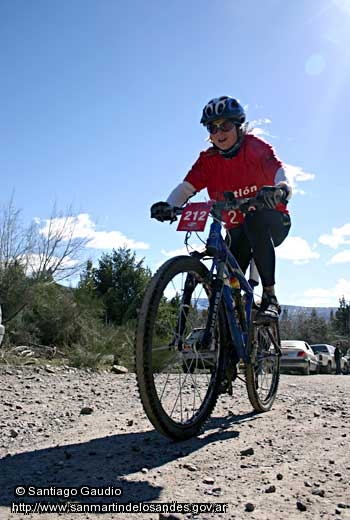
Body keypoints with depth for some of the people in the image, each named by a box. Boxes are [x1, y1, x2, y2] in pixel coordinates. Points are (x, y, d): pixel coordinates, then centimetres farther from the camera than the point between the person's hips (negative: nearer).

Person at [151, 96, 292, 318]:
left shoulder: (256, 147, -12)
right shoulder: (208, 160, -3)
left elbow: (282, 173, -28)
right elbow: (186, 187, -16)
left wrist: (281, 190, -53)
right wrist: (168, 206, -38)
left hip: (273, 222, -3)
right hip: (237, 230, 4)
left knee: (255, 222, -37)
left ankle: (270, 296, -29)